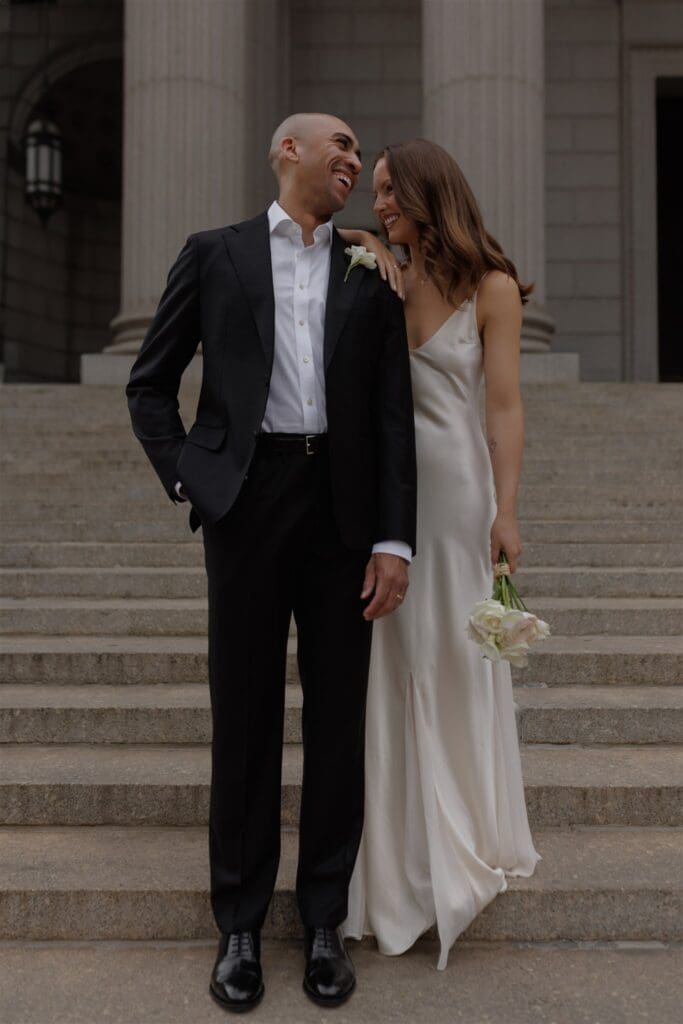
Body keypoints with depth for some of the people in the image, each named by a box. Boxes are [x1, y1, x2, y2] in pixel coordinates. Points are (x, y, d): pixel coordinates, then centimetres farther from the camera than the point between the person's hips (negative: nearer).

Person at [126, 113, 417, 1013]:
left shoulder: (372, 277, 13)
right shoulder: (215, 255, 10)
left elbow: (393, 415, 6)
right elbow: (150, 384, 12)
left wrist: (394, 540, -3)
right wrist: (186, 476, -1)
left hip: (343, 508, 2)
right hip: (246, 500, -1)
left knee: (339, 719, 6)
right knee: (244, 717, 5)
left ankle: (325, 920, 21)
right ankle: (240, 925, 19)